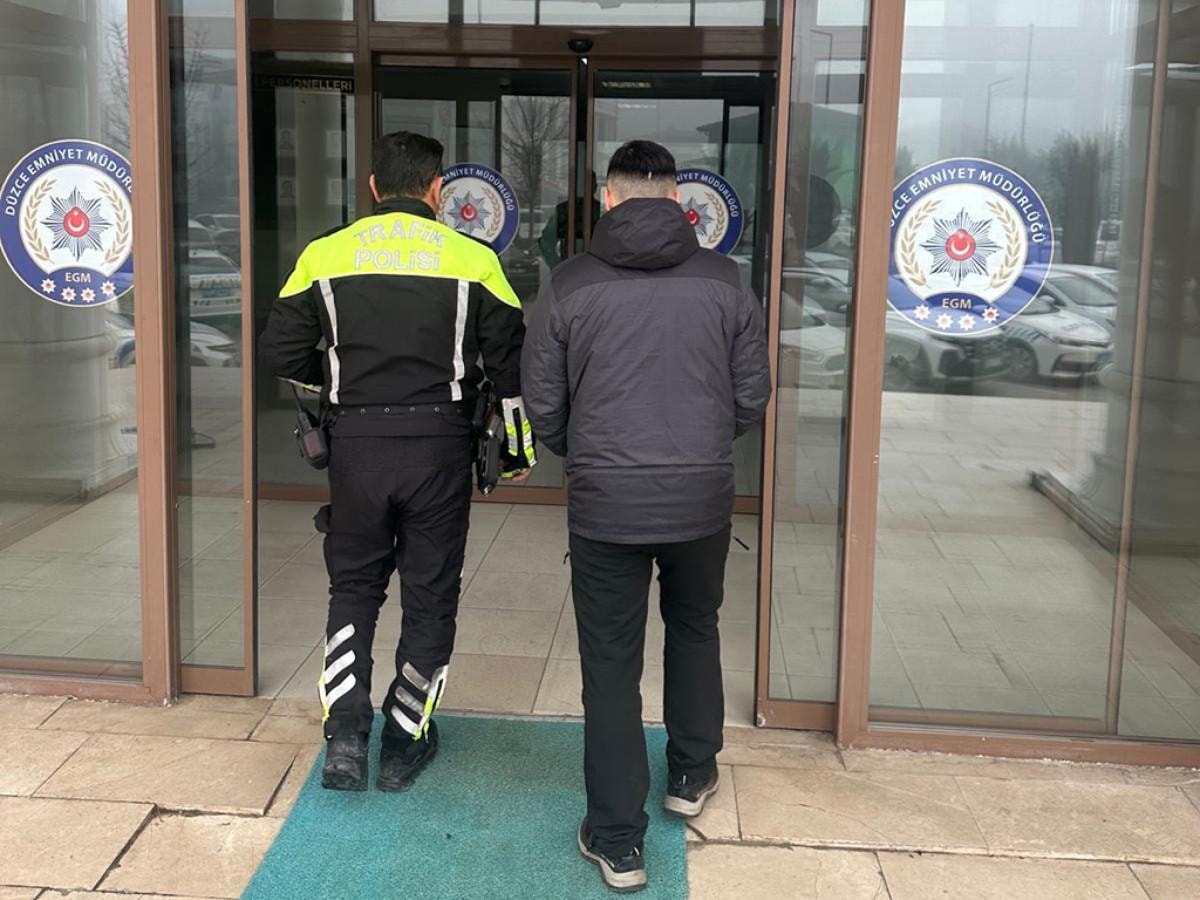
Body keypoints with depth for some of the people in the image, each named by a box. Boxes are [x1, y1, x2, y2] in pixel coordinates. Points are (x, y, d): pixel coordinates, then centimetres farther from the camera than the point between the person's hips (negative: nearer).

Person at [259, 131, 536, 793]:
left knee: (353, 588, 18)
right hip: (439, 446, -1)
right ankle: (405, 744, 21)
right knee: (429, 595, 12)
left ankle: (345, 735, 7)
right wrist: (520, 446, 14)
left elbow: (281, 353, 3)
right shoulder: (471, 259, -2)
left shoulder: (326, 255, 0)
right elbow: (510, 362, 2)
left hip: (356, 443, 1)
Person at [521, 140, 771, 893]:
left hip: (606, 502, -2)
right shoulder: (723, 280, -1)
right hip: (702, 496, 2)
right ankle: (692, 776, 40)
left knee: (611, 665, 8)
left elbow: (543, 408, -2)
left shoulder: (570, 284, -4)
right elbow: (752, 398, 1)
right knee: (694, 630, 26)